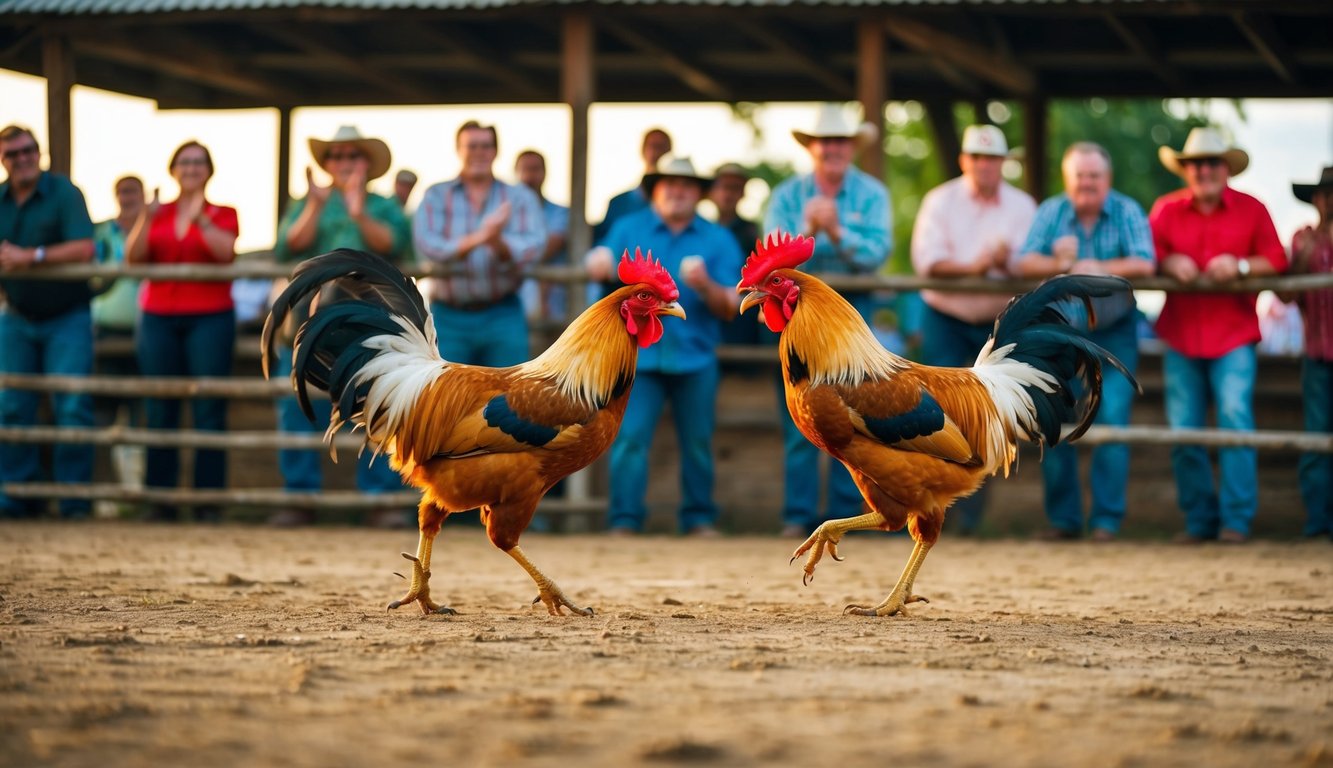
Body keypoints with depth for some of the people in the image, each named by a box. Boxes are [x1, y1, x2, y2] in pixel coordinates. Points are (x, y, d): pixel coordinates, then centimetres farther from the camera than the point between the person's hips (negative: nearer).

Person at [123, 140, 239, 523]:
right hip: (158, 316, 2)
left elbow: (226, 252, -12)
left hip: (209, 318, -2)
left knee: (209, 410, -7)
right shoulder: (157, 213, 13)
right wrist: (146, 219, -14)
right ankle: (160, 501, 3)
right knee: (159, 411, 0)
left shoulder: (223, 214, 7)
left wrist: (200, 219, -24)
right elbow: (133, 257, 0)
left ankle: (209, 502, -5)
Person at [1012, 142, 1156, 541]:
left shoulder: (1127, 212, -7)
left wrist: (1098, 269, -29)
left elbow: (1144, 264, -19)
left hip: (1113, 333, -2)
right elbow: (1020, 263, -12)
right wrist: (1058, 264, -30)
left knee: (1112, 419, -10)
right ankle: (1063, 518, 11)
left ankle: (1106, 519, -4)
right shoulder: (1051, 212, -2)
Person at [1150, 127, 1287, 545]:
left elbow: (1277, 259, 2)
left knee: (1235, 418, -15)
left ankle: (1237, 519, -8)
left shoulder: (1251, 210, 4)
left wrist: (1240, 266, -15)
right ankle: (1199, 519, 13)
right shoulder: (1165, 210, 8)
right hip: (1181, 336, 2)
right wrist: (1168, 264, -13)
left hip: (1233, 336, -2)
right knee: (1182, 431, 1)